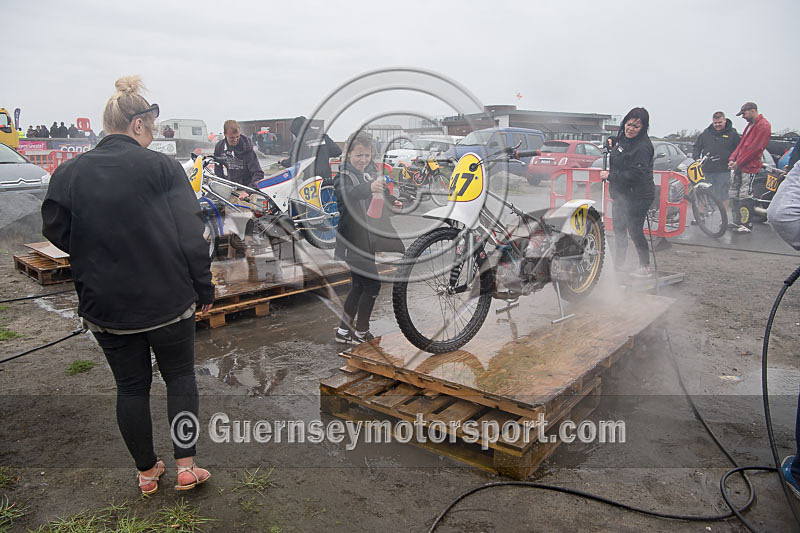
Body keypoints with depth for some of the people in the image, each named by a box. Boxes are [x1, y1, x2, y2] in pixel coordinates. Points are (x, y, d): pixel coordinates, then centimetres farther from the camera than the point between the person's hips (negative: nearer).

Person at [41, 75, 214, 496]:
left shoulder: (68, 173, -2)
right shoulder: (161, 167, -11)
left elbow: (57, 232, 5)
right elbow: (191, 235, -12)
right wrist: (203, 289, -3)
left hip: (104, 304, 3)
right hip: (167, 299, -3)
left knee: (131, 386, 16)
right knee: (180, 376, 17)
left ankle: (146, 471, 31)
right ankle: (185, 465, 18)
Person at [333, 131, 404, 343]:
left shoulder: (368, 178, 17)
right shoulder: (344, 176, -11)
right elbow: (344, 194, -35)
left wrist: (392, 203, 5)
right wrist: (369, 188, -55)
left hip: (366, 241, 9)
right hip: (353, 242, -9)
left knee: (359, 286, 13)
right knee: (372, 284, -9)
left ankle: (344, 332, 24)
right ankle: (361, 333, 5)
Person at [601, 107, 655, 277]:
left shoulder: (642, 147, -21)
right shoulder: (623, 136, 7)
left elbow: (636, 174, -27)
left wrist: (611, 176, -20)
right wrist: (612, 142, 11)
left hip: (637, 196, -10)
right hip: (621, 193, 10)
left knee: (634, 231, -5)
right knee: (619, 229, 16)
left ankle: (645, 267, 10)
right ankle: (617, 265, 29)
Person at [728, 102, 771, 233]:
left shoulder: (763, 126, -10)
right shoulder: (750, 125, 19)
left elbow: (755, 148, -17)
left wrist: (738, 163, -14)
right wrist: (732, 159, 5)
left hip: (750, 167, -9)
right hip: (739, 167, 9)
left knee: (745, 197, -8)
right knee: (735, 195, 11)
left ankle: (747, 225, -2)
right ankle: (737, 222, 19)